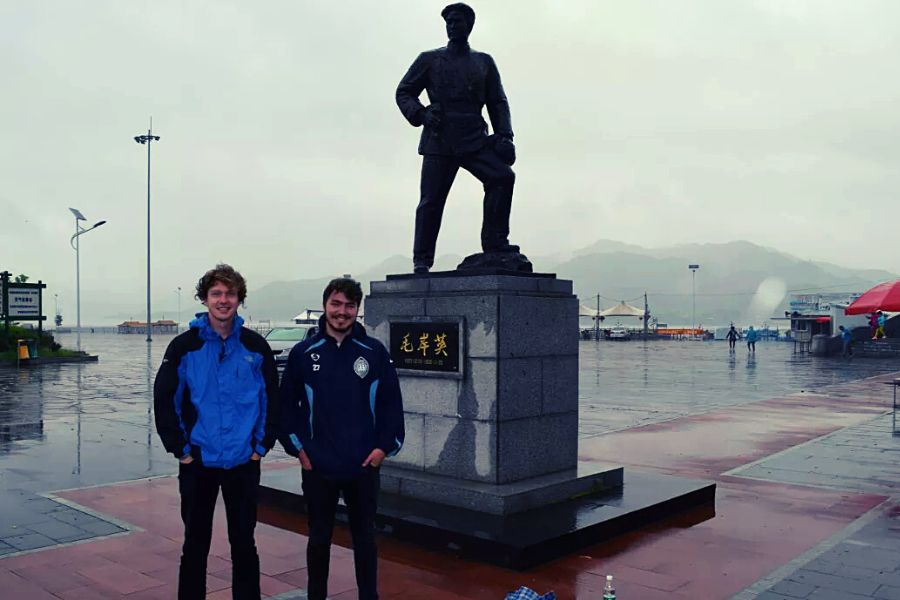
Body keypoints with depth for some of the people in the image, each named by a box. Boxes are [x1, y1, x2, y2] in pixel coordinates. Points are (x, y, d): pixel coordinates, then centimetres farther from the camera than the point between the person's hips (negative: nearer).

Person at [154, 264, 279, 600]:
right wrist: (179, 449, -6)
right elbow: (164, 401, -3)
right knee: (195, 545, 11)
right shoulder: (184, 346, -4)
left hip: (244, 463, 1)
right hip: (198, 463, -1)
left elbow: (271, 400, 4)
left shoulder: (256, 346, 0)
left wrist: (262, 445, 0)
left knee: (244, 543, 11)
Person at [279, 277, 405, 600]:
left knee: (364, 537, 12)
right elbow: (286, 404, 2)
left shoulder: (375, 352, -2)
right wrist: (297, 447, -3)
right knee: (319, 538, 13)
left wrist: (384, 446, -6)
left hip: (364, 466, 0)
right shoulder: (303, 353, -1)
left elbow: (391, 404, 0)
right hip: (317, 467, 0)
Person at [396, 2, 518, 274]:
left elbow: (498, 102, 16)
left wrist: (504, 135, 0)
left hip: (474, 140, 2)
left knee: (503, 175, -21)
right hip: (439, 141, -1)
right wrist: (421, 114, -8)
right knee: (431, 200, -4)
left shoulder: (484, 62, 18)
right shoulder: (429, 60, 12)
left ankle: (494, 243, -14)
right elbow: (403, 92, 12)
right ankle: (421, 260, 7)